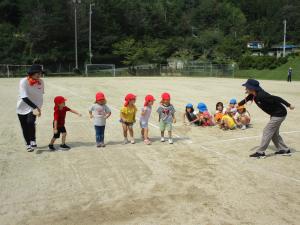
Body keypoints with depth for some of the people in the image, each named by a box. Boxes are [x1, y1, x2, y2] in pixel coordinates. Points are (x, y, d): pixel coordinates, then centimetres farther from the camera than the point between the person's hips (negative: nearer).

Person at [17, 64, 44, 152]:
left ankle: (33, 140, -3)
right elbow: (24, 97, -28)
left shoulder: (41, 82, -7)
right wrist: (35, 107, -36)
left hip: (34, 107, 1)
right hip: (22, 107, -1)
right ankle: (28, 144, 26)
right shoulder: (24, 82, -21)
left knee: (30, 122, -23)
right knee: (25, 128, 6)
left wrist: (38, 108, 1)